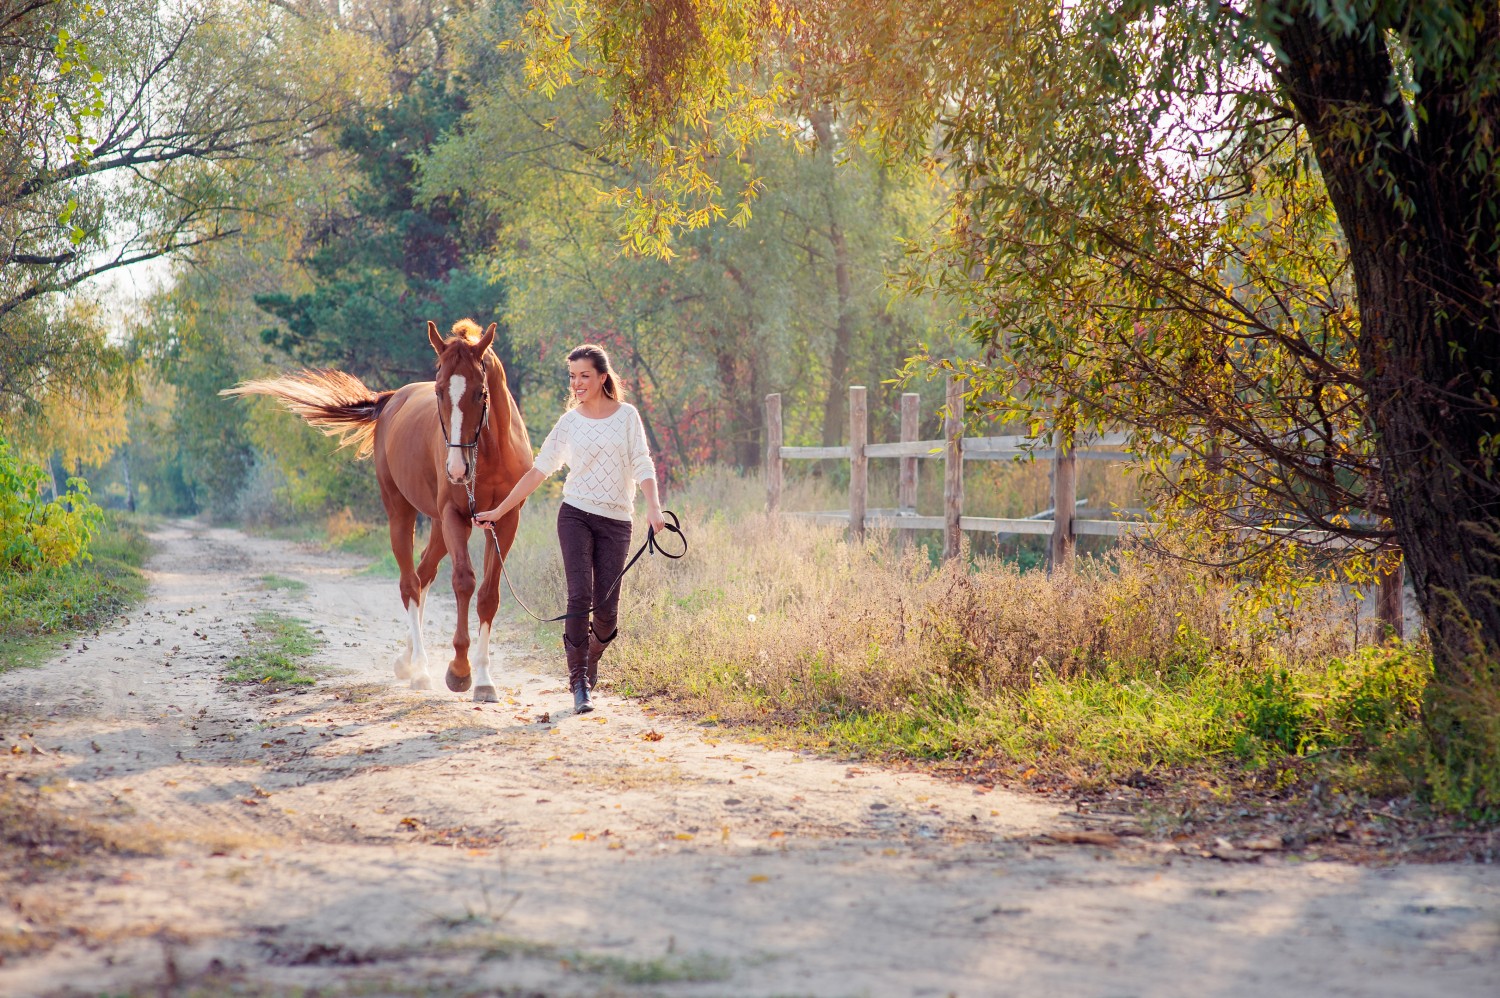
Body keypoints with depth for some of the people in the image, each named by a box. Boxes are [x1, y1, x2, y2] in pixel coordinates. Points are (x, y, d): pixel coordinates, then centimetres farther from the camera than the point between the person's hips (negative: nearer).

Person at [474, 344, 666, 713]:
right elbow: (538, 471, 7)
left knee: (607, 607, -1)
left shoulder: (627, 416, 4)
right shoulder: (569, 422, 5)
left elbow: (642, 466, -1)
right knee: (580, 597, -14)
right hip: (576, 516, 0)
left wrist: (653, 507, -18)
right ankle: (579, 683, -9)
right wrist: (499, 510, 4)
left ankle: (591, 659, 30)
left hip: (616, 521, 0)